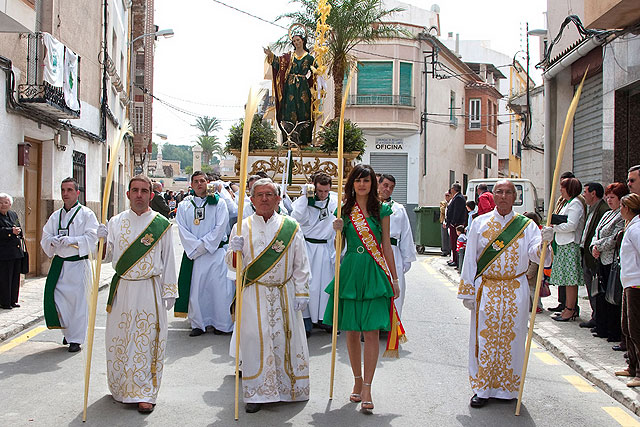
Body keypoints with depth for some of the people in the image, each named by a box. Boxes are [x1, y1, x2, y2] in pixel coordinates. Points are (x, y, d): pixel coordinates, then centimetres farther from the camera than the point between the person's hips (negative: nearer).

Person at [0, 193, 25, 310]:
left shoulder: (13, 215, 15)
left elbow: (19, 230, 22)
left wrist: (17, 232, 4)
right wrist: (11, 231, -22)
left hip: (17, 252, 7)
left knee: (15, 278, 12)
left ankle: (12, 301, 21)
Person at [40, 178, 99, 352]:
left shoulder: (87, 214, -1)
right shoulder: (55, 216, 15)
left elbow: (92, 238, -10)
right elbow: (45, 238, 11)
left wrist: (70, 241, -21)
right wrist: (53, 241, -11)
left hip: (78, 264, -5)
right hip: (58, 263, 5)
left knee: (78, 301, -3)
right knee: (55, 298, 0)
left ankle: (76, 339, 7)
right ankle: (68, 332, 21)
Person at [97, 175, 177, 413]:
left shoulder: (162, 224, 0)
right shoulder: (116, 222, 6)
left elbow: (168, 260, 3)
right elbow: (108, 255, 8)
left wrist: (169, 291, 3)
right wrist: (102, 239, -12)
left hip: (150, 289, -2)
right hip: (121, 288, 2)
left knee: (147, 341, 0)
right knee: (119, 339, 8)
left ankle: (145, 393, 9)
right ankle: (121, 388, 26)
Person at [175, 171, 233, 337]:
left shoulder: (218, 203, 5)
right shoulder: (184, 206, 12)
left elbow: (220, 228, -3)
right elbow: (183, 231, 3)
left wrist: (203, 245, -10)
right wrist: (196, 248, -10)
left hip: (216, 252, -2)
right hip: (192, 253, 2)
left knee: (219, 287, -5)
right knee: (195, 288, 2)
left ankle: (221, 324, 5)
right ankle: (198, 324, 12)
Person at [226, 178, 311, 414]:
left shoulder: (291, 227, 4)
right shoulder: (242, 228, 4)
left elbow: (301, 264, 6)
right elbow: (233, 265, 2)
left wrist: (301, 293, 1)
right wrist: (236, 250, -18)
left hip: (284, 296, 1)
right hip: (253, 296, 0)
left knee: (285, 339, 6)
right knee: (255, 341, -1)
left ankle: (288, 389, 22)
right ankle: (257, 393, 9)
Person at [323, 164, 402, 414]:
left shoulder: (381, 210, 5)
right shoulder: (344, 210, 7)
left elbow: (386, 246, 7)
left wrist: (394, 278, 6)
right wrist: (337, 231, -11)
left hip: (374, 273, -1)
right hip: (350, 271, 2)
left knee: (371, 332, -6)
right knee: (352, 331, 7)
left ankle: (367, 388, -2)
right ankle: (357, 380, 23)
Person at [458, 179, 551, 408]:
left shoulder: (526, 225, 3)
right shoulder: (480, 223, 3)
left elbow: (534, 254, -10)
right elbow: (470, 259, 3)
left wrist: (543, 244, -33)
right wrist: (467, 292, 0)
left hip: (515, 291, 0)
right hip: (485, 289, 0)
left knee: (510, 338, 4)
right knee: (484, 338, 1)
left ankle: (506, 388, 18)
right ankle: (482, 389, 12)